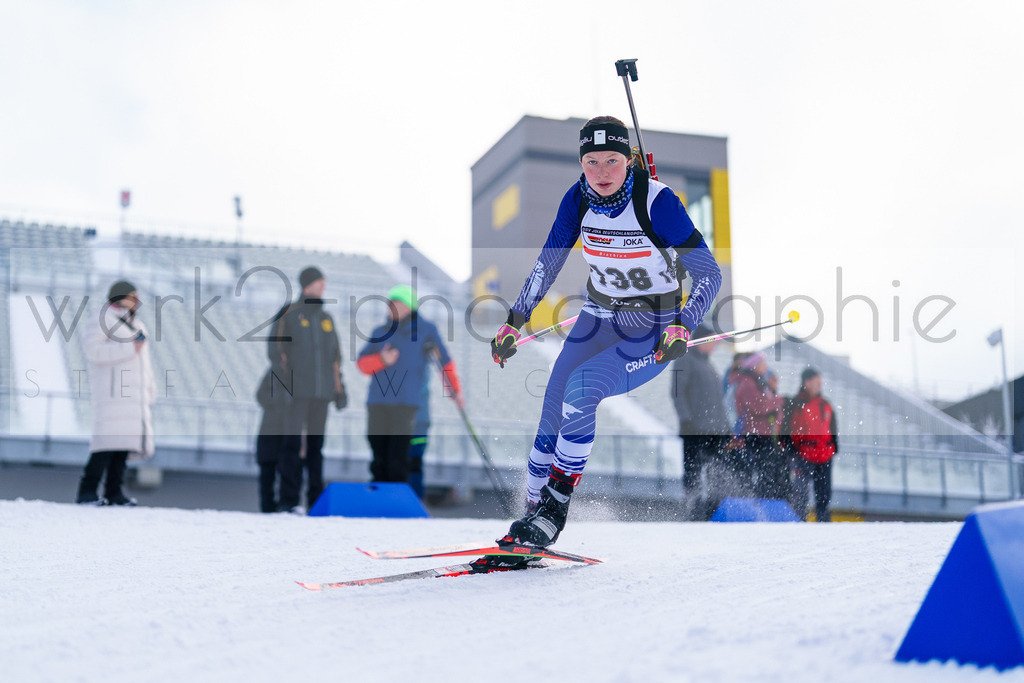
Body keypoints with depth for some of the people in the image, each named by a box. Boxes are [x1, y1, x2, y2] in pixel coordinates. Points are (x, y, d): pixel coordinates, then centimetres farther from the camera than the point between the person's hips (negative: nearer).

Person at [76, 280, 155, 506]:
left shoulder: (137, 326, 26)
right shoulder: (105, 319, 0)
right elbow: (93, 350, -14)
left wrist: (149, 392, 20)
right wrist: (130, 348, -16)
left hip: (133, 394, 8)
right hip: (111, 391, -8)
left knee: (125, 440, 2)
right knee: (109, 439, -17)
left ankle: (114, 491, 3)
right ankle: (87, 491, -15)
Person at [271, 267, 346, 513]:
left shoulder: (326, 318, 17)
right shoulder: (288, 315, 1)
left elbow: (335, 355, 20)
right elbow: (276, 350, -3)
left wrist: (339, 388, 14)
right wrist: (283, 385, -11)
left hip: (322, 392, 5)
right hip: (296, 391, -5)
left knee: (316, 446, 7)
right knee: (291, 445, -7)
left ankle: (316, 500, 11)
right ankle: (288, 500, -6)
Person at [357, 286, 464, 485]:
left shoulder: (426, 330, 9)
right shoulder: (380, 332, 16)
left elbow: (445, 361, 18)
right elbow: (362, 364, 9)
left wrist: (455, 390, 22)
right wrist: (381, 360, -10)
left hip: (406, 403, -3)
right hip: (377, 403, 4)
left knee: (397, 462, -12)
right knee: (379, 462, 4)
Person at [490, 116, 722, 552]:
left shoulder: (658, 202, -21)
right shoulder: (578, 199, -8)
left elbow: (709, 275, -17)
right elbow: (548, 262, 6)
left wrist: (682, 328, -32)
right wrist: (514, 322, 4)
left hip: (655, 330, -5)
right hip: (599, 318, 5)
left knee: (581, 386, -28)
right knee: (552, 421, -7)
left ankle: (555, 506, -16)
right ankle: (534, 510, 10)